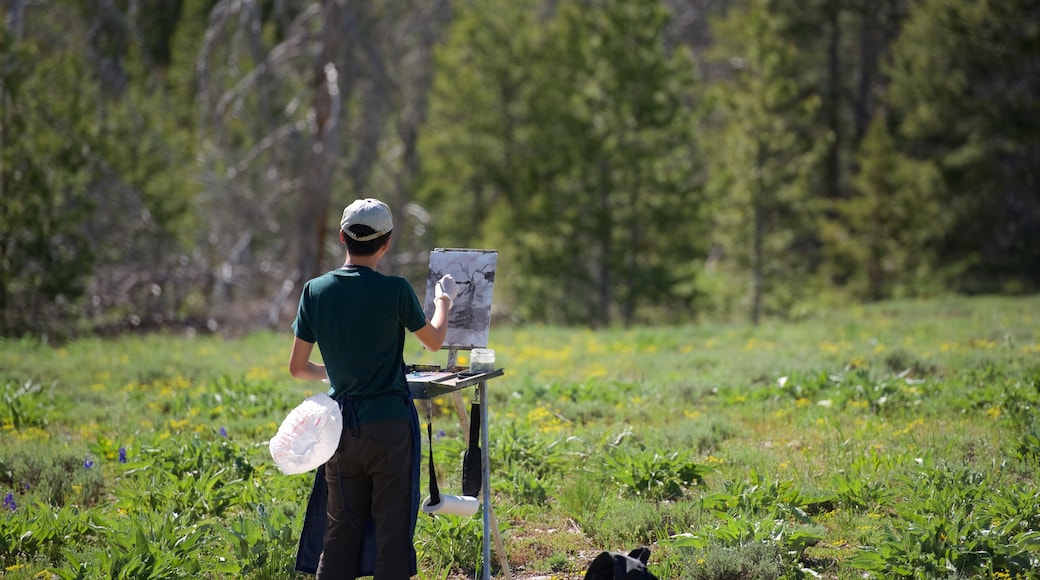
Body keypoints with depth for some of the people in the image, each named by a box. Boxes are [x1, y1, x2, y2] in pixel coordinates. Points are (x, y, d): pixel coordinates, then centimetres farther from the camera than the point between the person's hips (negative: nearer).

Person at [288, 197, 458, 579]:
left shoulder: (315, 291, 0)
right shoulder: (394, 290, -10)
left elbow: (297, 367, 7)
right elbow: (434, 341, 7)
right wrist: (444, 300, 25)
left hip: (342, 425, 4)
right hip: (389, 422, -4)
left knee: (340, 528, 9)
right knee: (392, 528, 1)